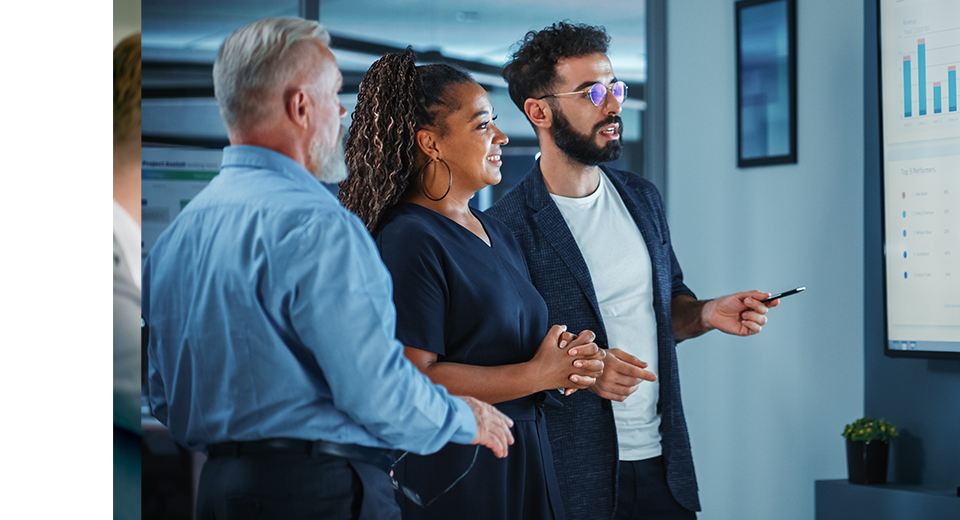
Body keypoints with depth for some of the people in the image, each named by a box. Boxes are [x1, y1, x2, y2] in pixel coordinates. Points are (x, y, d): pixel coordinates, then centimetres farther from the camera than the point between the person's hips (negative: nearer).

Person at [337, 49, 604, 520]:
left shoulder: (498, 235, 14)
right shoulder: (408, 241, -15)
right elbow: (414, 379, -23)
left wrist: (570, 361, 0)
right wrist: (538, 374, -15)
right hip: (449, 472, -8)